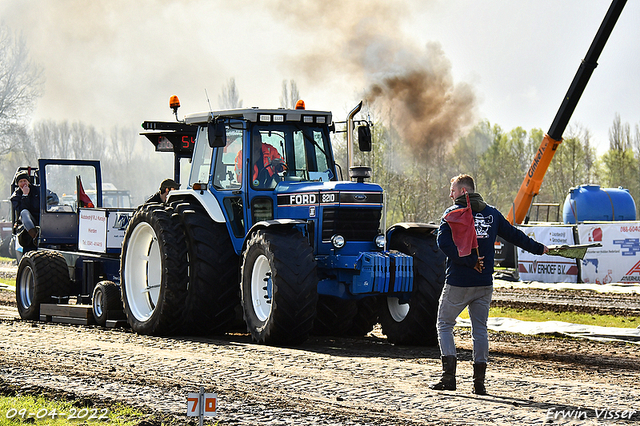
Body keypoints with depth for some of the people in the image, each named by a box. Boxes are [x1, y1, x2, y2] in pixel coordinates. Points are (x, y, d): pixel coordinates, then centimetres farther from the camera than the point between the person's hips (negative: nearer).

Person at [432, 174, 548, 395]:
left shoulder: (453, 213, -5)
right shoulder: (491, 213, 9)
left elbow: (444, 242, -18)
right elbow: (514, 235, 16)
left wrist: (469, 261, -16)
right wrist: (538, 248, 29)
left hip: (458, 283, -4)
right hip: (484, 284, 4)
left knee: (445, 324, 7)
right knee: (480, 329, 10)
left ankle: (449, 376, -5)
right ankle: (479, 382, 7)